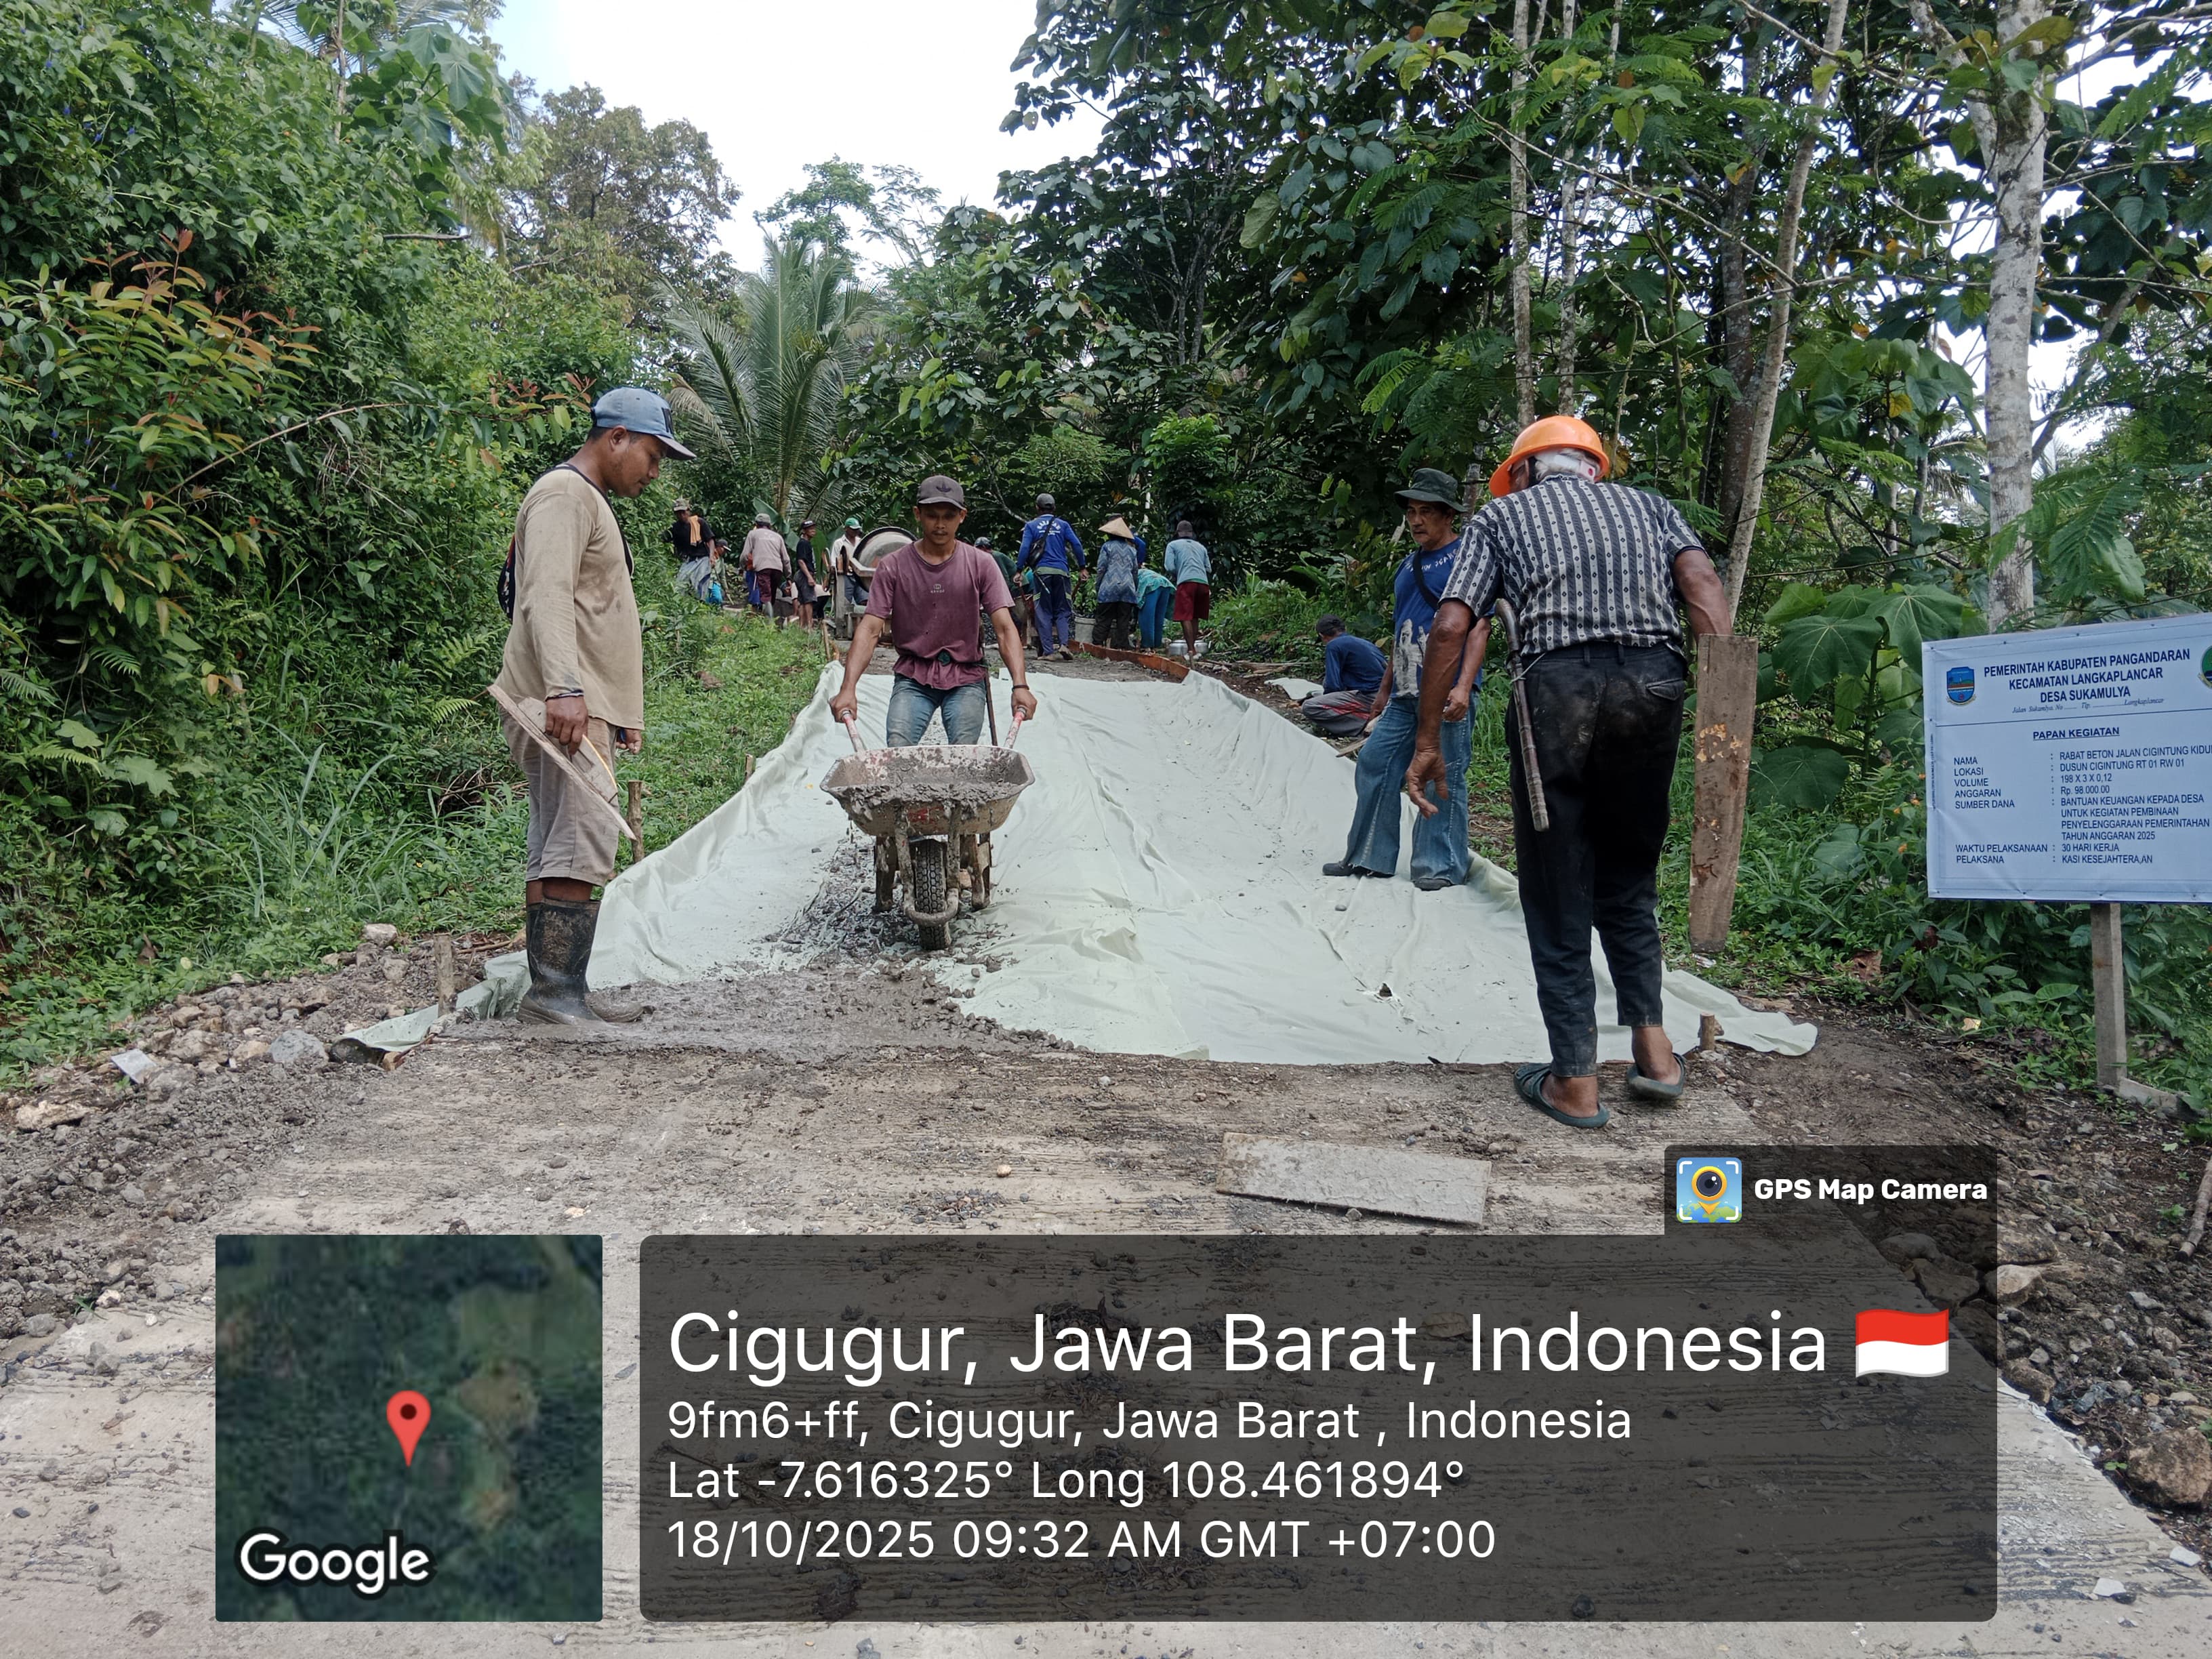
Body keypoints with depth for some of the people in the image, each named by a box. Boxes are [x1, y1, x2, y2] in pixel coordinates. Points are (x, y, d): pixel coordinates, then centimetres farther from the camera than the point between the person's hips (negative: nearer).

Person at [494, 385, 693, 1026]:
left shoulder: (591, 502, 27)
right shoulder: (564, 494, -6)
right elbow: (546, 597, -21)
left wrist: (623, 710, 30)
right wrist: (563, 688, -33)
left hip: (583, 706, 11)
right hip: (562, 706, -11)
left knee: (560, 850, 8)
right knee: (581, 844, -15)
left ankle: (563, 993, 11)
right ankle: (554, 989, -14)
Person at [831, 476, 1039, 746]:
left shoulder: (981, 564, 0)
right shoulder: (893, 567, -1)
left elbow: (1004, 628, -8)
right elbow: (870, 630, -8)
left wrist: (1020, 686, -23)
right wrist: (848, 689, -22)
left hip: (966, 676, 0)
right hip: (913, 677, 0)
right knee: (897, 753, -20)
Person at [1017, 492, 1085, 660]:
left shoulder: (1031, 526, 8)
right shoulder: (1063, 525, 11)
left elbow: (1025, 549, -2)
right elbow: (1077, 545, 3)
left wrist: (1019, 570, 1)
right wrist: (1082, 568, 8)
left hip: (1041, 571, -1)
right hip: (1061, 571, 1)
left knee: (1044, 612, 3)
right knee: (1063, 610, 7)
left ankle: (1048, 651, -3)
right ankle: (1064, 643, -14)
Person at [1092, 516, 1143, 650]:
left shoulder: (1107, 546, 1)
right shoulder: (1132, 549, 14)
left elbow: (1101, 569, -1)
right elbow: (1135, 571, 17)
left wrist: (1098, 587, 6)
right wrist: (1135, 589, 23)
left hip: (1109, 588, -3)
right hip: (1128, 588, 3)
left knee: (1104, 620, -2)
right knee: (1124, 621, 4)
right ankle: (1122, 646, 1)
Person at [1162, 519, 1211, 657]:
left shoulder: (1173, 545, 12)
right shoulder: (1201, 547, 25)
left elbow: (1170, 567, 1)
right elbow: (1209, 569, 19)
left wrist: (1174, 576, 22)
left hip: (1186, 582, -4)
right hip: (1204, 583, 5)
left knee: (1186, 618, -7)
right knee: (1195, 618, 13)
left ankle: (1191, 650, -15)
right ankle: (1193, 647, 16)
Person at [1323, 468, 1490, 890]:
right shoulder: (1408, 564, 18)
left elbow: (1479, 628, -11)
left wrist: (1463, 687, -22)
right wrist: (1385, 688, 24)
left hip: (1446, 692, -8)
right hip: (1404, 694, 8)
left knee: (1444, 777, -2)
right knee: (1374, 764, 6)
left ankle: (1442, 866, 8)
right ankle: (1369, 858, 17)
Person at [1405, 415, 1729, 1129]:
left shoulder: (1502, 514, 19)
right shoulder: (1649, 505, 25)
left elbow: (1450, 628, 5)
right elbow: (1702, 582, 4)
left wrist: (1427, 741, 8)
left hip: (1555, 686, -3)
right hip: (1655, 682, 3)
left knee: (1557, 892, 8)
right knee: (1627, 881, 21)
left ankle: (1575, 1083, 11)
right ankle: (1653, 1050, 18)